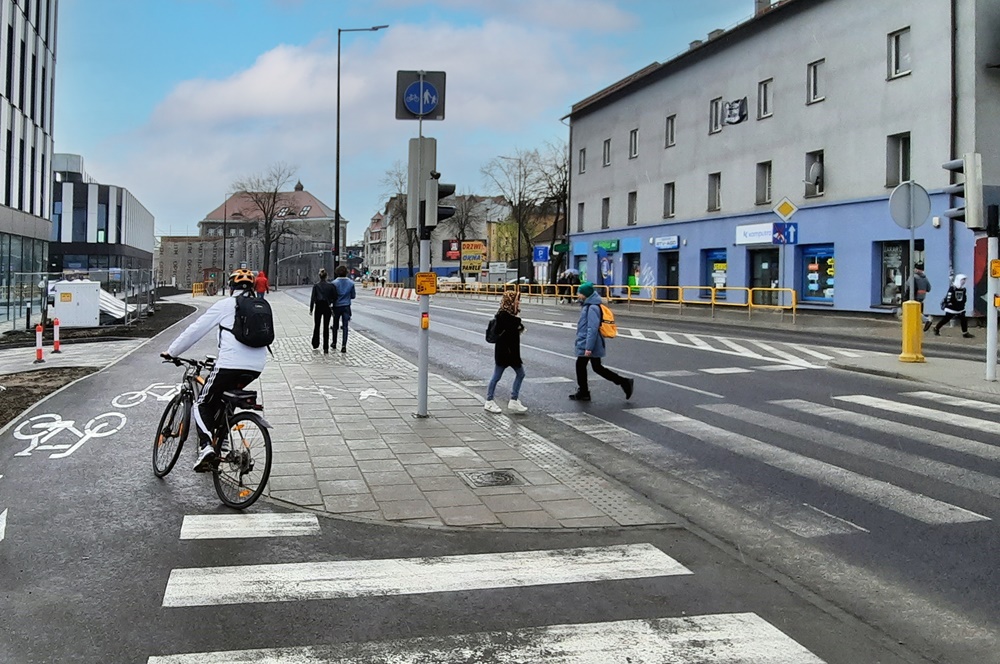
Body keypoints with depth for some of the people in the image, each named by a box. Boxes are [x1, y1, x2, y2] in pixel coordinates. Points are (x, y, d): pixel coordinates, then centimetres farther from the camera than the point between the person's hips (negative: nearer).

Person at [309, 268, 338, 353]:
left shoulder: (316, 286, -7)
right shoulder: (331, 285, -6)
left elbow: (313, 298, -7)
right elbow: (334, 298, -4)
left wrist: (311, 309, -1)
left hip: (318, 307, 0)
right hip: (327, 308, 0)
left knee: (316, 326, 18)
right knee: (326, 327, 4)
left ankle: (315, 345, 26)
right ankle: (326, 349, 1)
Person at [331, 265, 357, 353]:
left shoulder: (335, 283, -11)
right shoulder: (351, 283, -3)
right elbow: (353, 296, 2)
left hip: (337, 307, -1)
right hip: (346, 307, 1)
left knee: (335, 326, 16)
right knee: (345, 326, 1)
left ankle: (334, 343, 27)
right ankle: (344, 345, -10)